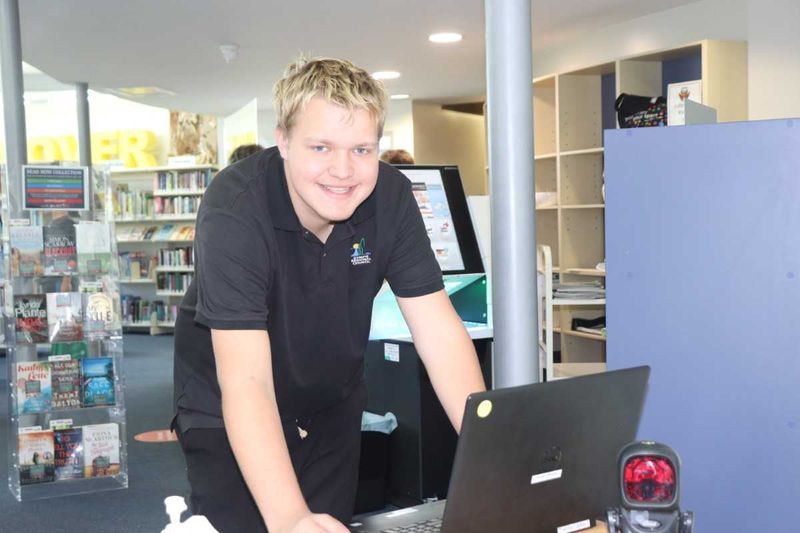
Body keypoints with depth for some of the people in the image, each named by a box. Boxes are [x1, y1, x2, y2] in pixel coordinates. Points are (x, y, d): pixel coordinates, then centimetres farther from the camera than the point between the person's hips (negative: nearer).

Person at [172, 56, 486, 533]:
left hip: (332, 401, 4)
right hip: (228, 410, -3)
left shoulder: (391, 196, -19)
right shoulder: (234, 209, -32)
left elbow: (440, 332, -19)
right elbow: (245, 379, -39)